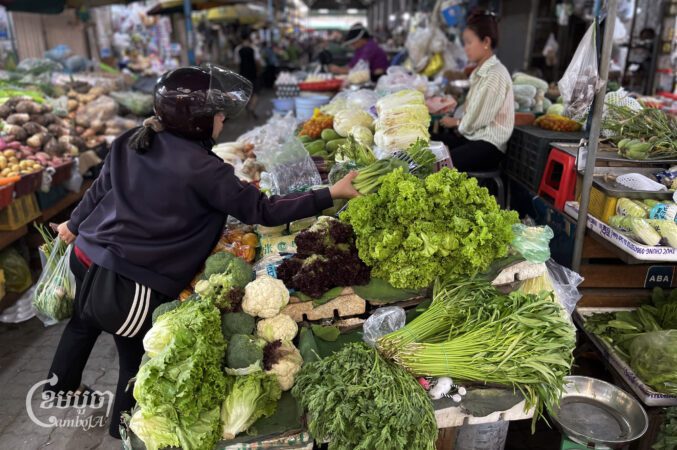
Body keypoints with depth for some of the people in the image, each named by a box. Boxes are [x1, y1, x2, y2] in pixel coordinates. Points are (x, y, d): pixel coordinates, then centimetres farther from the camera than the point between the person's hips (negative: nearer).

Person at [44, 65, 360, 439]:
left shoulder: (130, 142, -1)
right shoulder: (203, 170, -21)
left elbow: (100, 189, 12)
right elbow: (262, 211, -19)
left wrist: (74, 225, 31)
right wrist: (331, 194, -16)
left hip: (87, 255, 8)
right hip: (130, 285, -8)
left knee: (86, 320, 36)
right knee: (138, 359, 18)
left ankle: (61, 386, 62)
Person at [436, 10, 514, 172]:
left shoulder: (495, 75, -15)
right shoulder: (480, 71, 13)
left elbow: (477, 120, -16)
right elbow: (473, 113, 12)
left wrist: (456, 122, 2)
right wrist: (459, 124, -6)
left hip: (490, 146, -9)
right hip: (472, 136, 9)